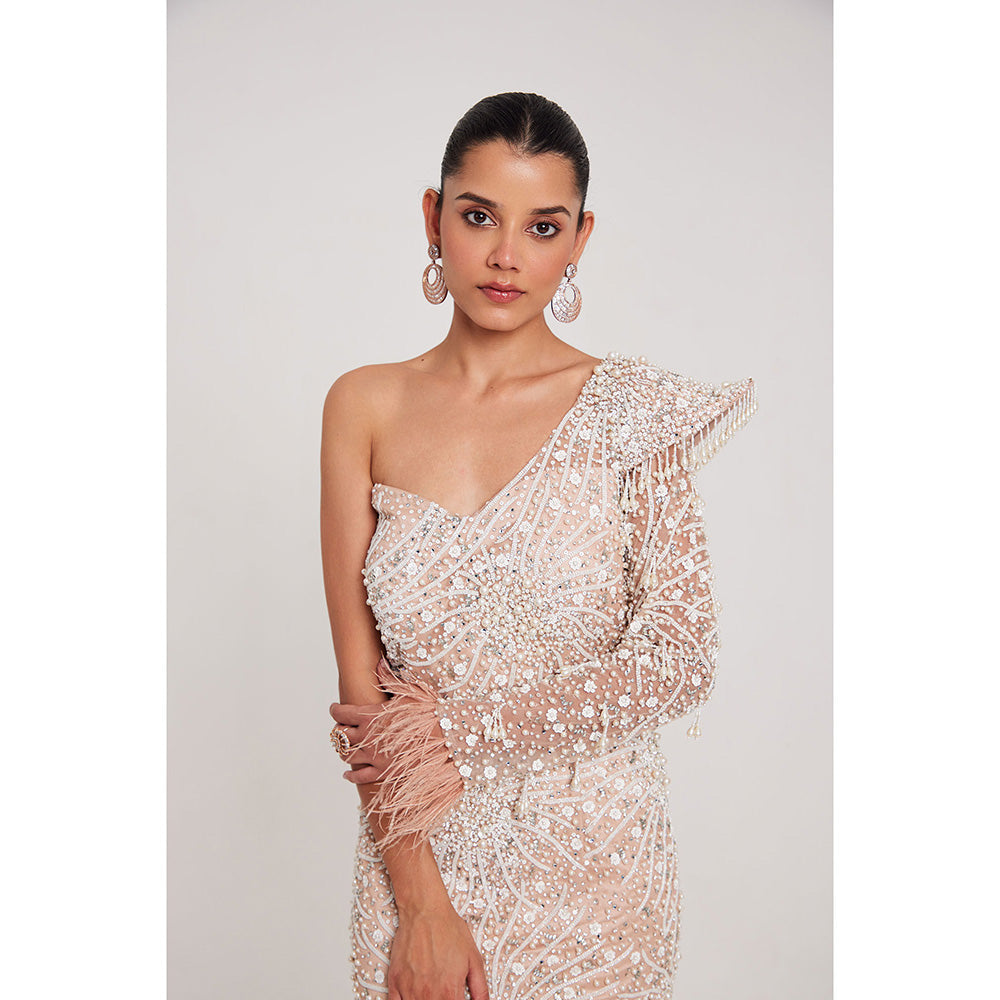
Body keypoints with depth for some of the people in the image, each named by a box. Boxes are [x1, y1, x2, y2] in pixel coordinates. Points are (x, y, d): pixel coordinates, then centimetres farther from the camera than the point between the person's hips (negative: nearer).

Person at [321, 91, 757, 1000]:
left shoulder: (632, 408, -9)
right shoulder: (365, 406, -4)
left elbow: (679, 665, -12)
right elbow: (360, 676, -7)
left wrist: (456, 728, -13)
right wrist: (420, 901, -11)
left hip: (594, 861, -1)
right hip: (420, 853, 1)